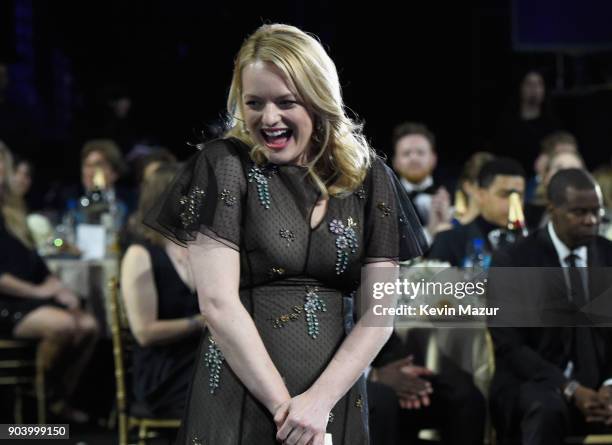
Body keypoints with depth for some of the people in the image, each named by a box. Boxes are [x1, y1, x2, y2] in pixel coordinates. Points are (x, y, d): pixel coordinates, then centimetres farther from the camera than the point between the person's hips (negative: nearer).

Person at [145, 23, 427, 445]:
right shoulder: (225, 164, -3)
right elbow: (218, 303, -10)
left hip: (336, 403, 3)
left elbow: (380, 311, 0)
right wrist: (284, 405, -15)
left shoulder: (368, 177, 4)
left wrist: (320, 400, -13)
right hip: (239, 406, -2)